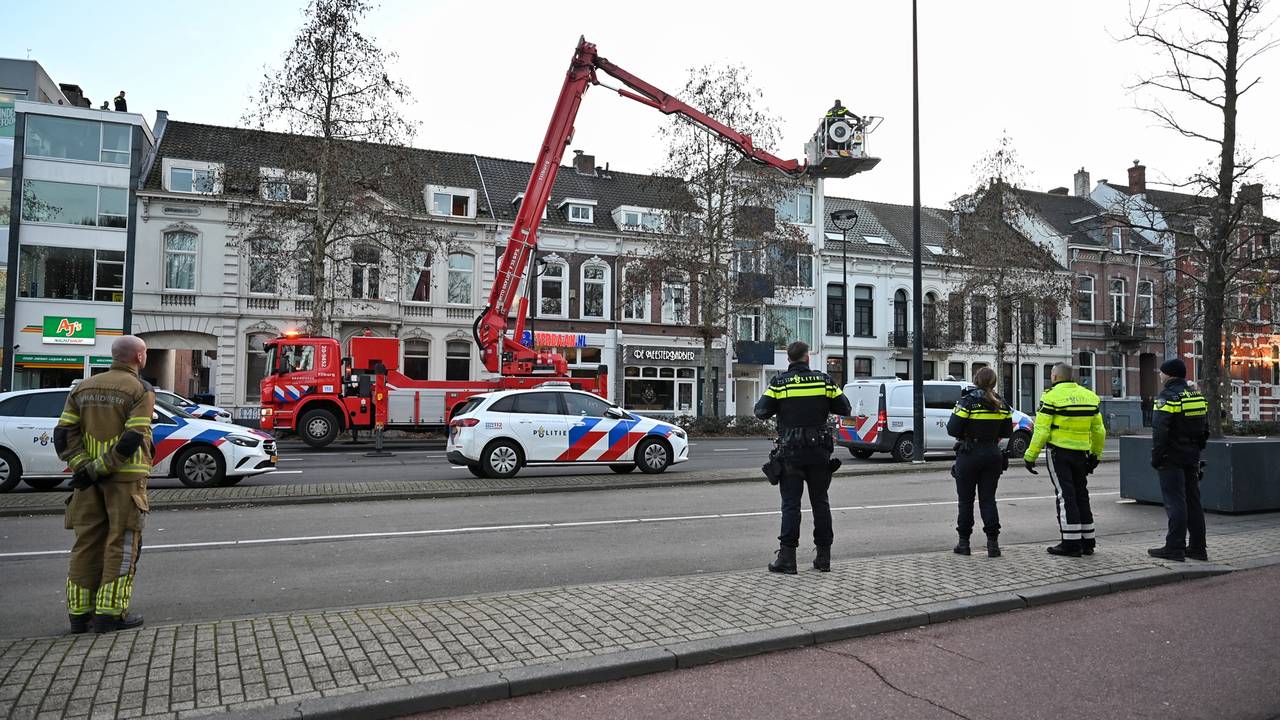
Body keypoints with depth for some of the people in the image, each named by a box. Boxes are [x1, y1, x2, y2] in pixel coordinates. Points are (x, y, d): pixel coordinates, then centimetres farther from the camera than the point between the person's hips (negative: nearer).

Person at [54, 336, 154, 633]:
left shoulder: (82, 388, 11)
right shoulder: (141, 390, -8)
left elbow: (63, 433, 2)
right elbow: (132, 439, -19)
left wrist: (83, 467, -5)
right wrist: (99, 469, -14)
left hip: (88, 479, 6)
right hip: (125, 477, -6)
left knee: (86, 542, 12)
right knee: (122, 543, 1)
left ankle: (79, 613, 16)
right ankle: (110, 613, 2)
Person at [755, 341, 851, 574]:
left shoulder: (779, 382, -5)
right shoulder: (824, 380, -1)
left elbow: (761, 412, -8)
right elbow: (844, 408, 3)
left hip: (790, 452, -2)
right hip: (819, 450, 2)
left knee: (791, 504, 3)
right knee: (820, 502, 12)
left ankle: (787, 557, -1)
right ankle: (824, 557, 16)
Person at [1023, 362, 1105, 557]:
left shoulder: (1051, 397, -10)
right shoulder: (1089, 396, 9)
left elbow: (1041, 430, -14)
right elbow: (1099, 431, 13)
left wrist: (1030, 456, -9)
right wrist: (1095, 455, 22)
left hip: (1059, 453, -6)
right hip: (1081, 453, 6)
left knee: (1065, 496, -3)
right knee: (1081, 495, 15)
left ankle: (1071, 543, -3)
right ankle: (1087, 541, 20)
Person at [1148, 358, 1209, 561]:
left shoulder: (1167, 397, -14)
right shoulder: (1197, 395, 13)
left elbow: (1159, 431, -20)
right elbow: (1204, 428, 19)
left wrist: (1156, 457, -13)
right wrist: (1196, 450, 22)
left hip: (1172, 459, -8)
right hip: (1192, 457, 8)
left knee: (1175, 503, -6)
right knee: (1193, 501, 12)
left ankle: (1175, 548, -5)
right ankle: (1198, 547, 17)